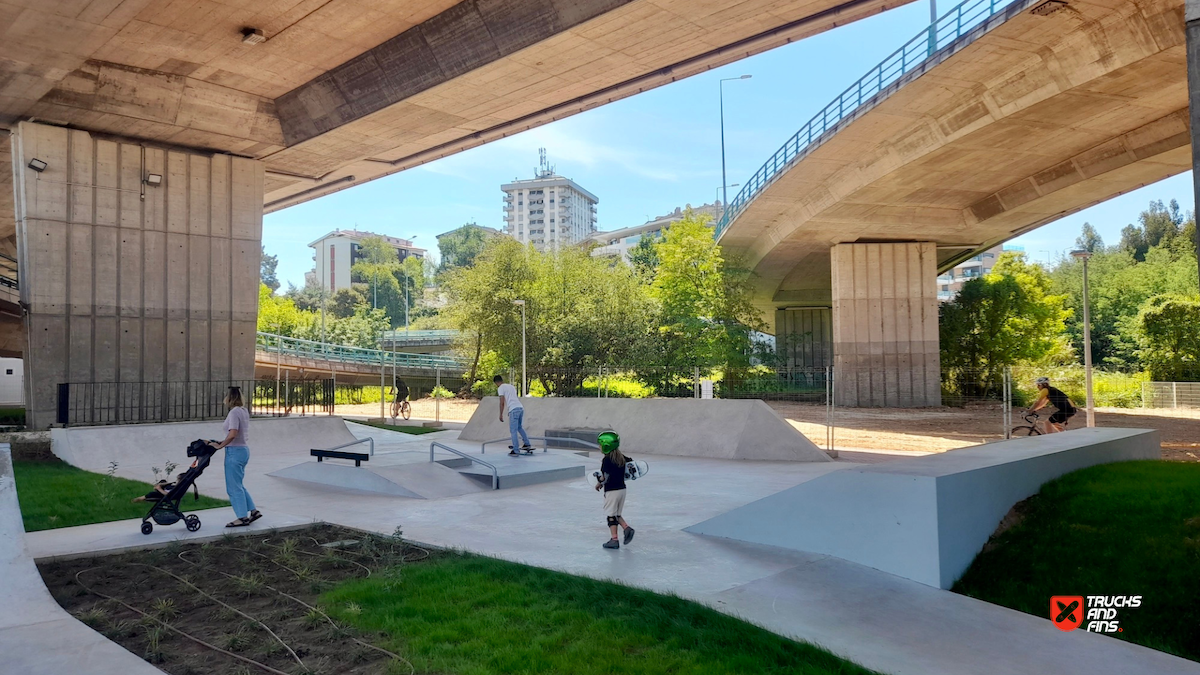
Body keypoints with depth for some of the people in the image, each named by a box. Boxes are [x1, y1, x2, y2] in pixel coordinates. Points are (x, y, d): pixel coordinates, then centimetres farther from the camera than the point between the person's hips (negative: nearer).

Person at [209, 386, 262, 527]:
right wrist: (222, 443, 11)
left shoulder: (234, 412, -16)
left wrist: (220, 446, -14)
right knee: (237, 485, 18)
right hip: (244, 449, 9)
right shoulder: (244, 411, 13)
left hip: (235, 451, -9)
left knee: (234, 486, 0)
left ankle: (243, 517, 5)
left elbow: (232, 434, -26)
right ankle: (253, 511, 19)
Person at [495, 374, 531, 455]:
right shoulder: (511, 386, 26)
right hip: (521, 408, 7)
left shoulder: (500, 388, 3)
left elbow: (502, 402, -4)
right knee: (519, 427, 24)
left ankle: (516, 451, -3)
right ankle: (527, 444, 22)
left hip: (513, 410, -7)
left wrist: (501, 414, 1)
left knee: (513, 431, -2)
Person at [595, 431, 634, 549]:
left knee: (611, 515, 1)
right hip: (622, 489, 8)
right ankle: (627, 528, 1)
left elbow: (605, 477, -18)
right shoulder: (622, 458, 6)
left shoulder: (606, 459, -17)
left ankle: (614, 539, 0)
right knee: (617, 514, 20)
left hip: (611, 491, -7)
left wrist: (599, 484, 2)